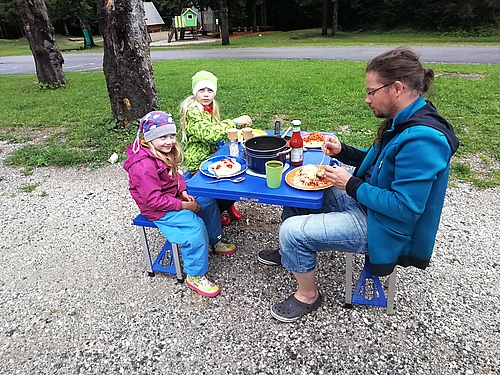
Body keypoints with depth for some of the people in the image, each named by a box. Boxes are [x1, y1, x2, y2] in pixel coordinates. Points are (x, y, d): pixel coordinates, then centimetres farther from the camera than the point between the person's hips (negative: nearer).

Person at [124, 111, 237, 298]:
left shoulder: (164, 151, -1)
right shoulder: (144, 166, -30)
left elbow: (175, 174, 13)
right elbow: (154, 200, -29)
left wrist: (184, 192, -4)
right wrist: (184, 205, -24)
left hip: (173, 197, 10)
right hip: (157, 209, -10)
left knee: (208, 201, 13)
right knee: (195, 226, -25)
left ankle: (215, 241, 31)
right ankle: (195, 276, -10)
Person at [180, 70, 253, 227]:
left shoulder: (211, 107, 8)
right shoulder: (192, 111, -19)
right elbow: (209, 134, -33)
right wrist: (235, 122, -30)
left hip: (213, 156, 8)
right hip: (199, 164, -8)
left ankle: (229, 203, 18)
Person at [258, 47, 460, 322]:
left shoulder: (422, 139, -29)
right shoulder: (405, 122, 2)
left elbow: (406, 208, -29)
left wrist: (351, 184, -21)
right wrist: (342, 152, -1)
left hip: (381, 226, -10)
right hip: (365, 202, 10)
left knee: (292, 231, -16)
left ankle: (308, 296, 11)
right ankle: (291, 253, 34)